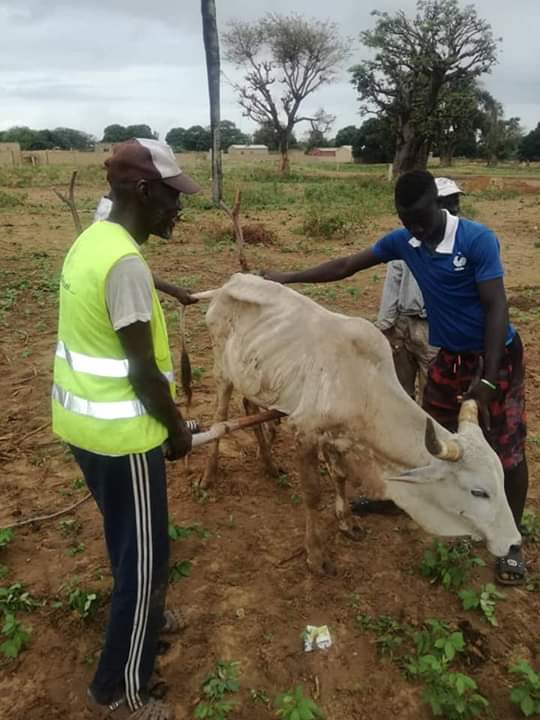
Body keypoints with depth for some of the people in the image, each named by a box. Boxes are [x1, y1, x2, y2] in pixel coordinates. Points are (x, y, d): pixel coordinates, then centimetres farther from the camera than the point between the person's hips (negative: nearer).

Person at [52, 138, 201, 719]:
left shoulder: (90, 241, 6)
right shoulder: (125, 262, -24)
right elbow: (142, 371, -22)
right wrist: (177, 428, -8)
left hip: (83, 423, 10)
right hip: (121, 434, -10)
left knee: (129, 542, 28)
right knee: (144, 558, 8)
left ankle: (143, 618, 52)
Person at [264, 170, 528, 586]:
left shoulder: (478, 240, -23)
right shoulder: (402, 241, -6)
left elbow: (497, 308, -23)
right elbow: (346, 266, 1)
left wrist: (487, 380, -25)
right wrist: (288, 278, -1)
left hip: (497, 358, -5)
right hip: (449, 358, 5)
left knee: (507, 451, 3)